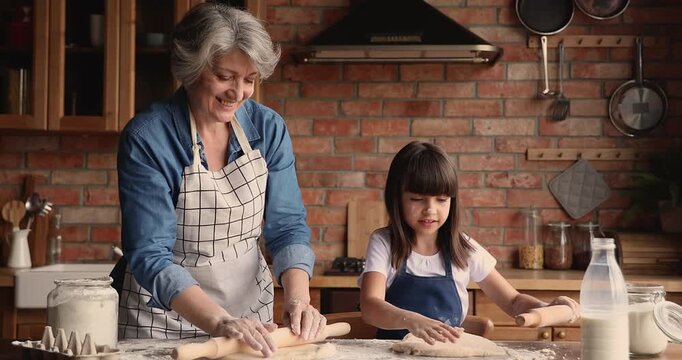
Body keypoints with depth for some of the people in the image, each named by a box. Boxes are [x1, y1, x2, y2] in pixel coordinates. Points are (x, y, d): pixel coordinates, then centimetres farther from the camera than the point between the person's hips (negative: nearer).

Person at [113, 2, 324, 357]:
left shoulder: (268, 128, -5)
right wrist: (219, 321, -37)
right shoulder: (147, 138, -19)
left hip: (251, 310, 4)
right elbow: (150, 255, -24)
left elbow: (287, 226, -4)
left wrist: (298, 297, -23)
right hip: (165, 318, -4)